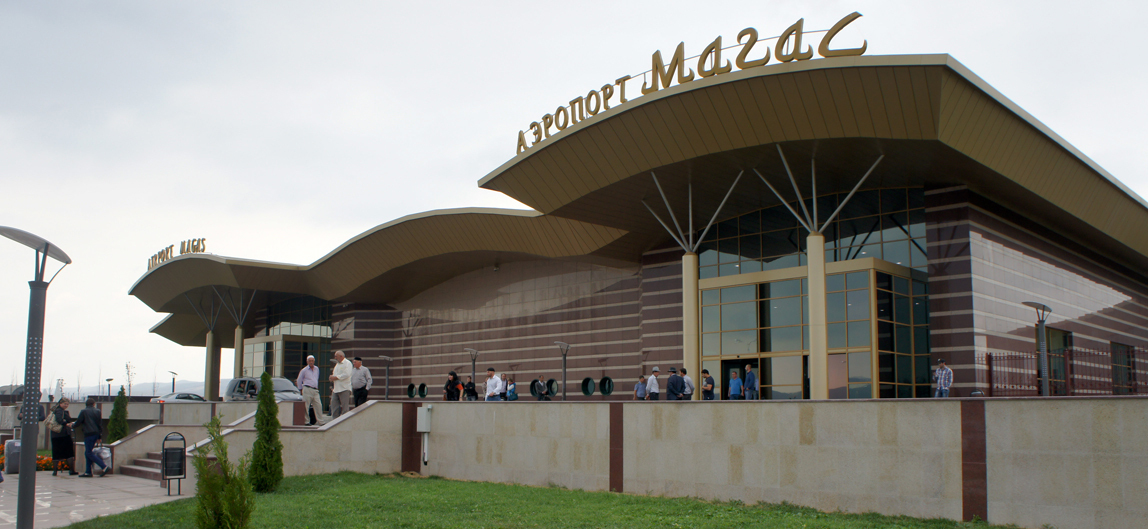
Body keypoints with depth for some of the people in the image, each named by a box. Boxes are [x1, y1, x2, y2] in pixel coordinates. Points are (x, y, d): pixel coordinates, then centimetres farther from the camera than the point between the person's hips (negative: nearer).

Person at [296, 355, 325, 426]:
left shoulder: (317, 369, 15)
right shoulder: (304, 370, 0)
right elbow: (299, 380, 8)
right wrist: (301, 390, 10)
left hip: (315, 390, 5)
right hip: (307, 390, -5)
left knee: (318, 405, 0)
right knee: (305, 406, -4)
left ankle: (320, 421, 4)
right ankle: (306, 421, 0)